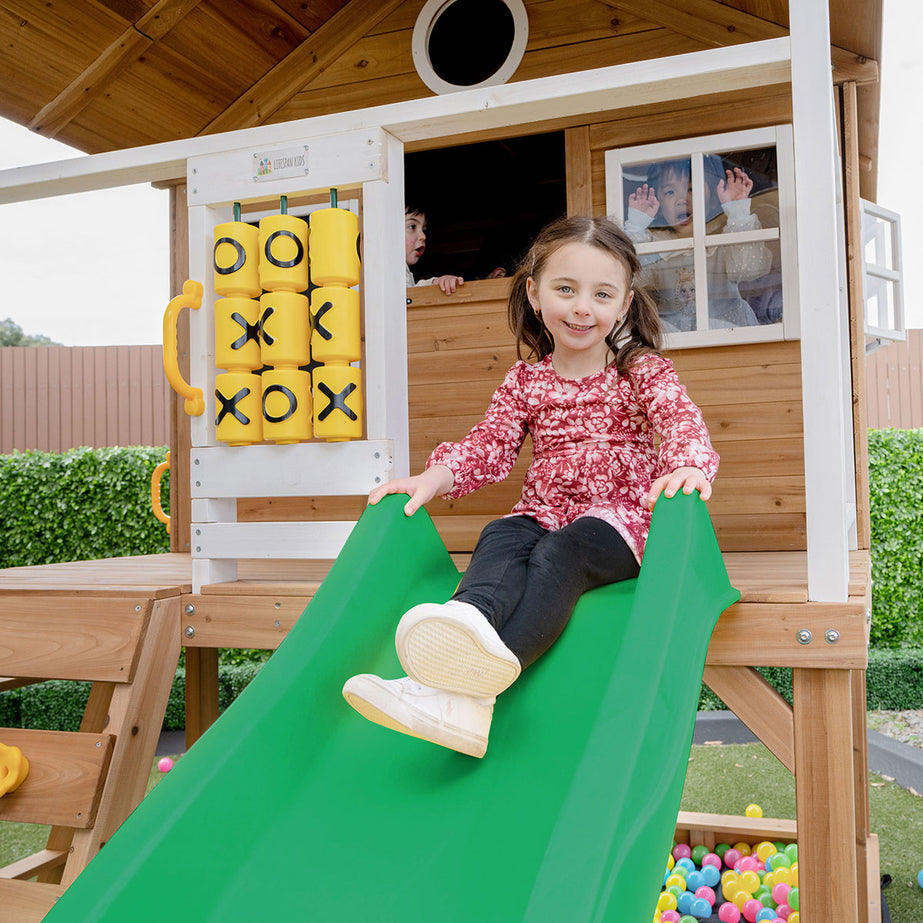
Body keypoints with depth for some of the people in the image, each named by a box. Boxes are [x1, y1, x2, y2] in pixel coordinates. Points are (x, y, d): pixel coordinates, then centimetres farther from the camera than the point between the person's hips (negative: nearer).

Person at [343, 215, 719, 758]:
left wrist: (689, 466, -36)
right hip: (543, 514, 4)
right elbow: (490, 446, 9)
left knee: (558, 555, -34)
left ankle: (474, 687, -57)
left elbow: (684, 421, -12)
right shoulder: (525, 381, 13)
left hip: (619, 517, -3)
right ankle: (469, 623, -62)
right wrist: (434, 478, -9)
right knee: (500, 539, -30)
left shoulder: (644, 371, 4)